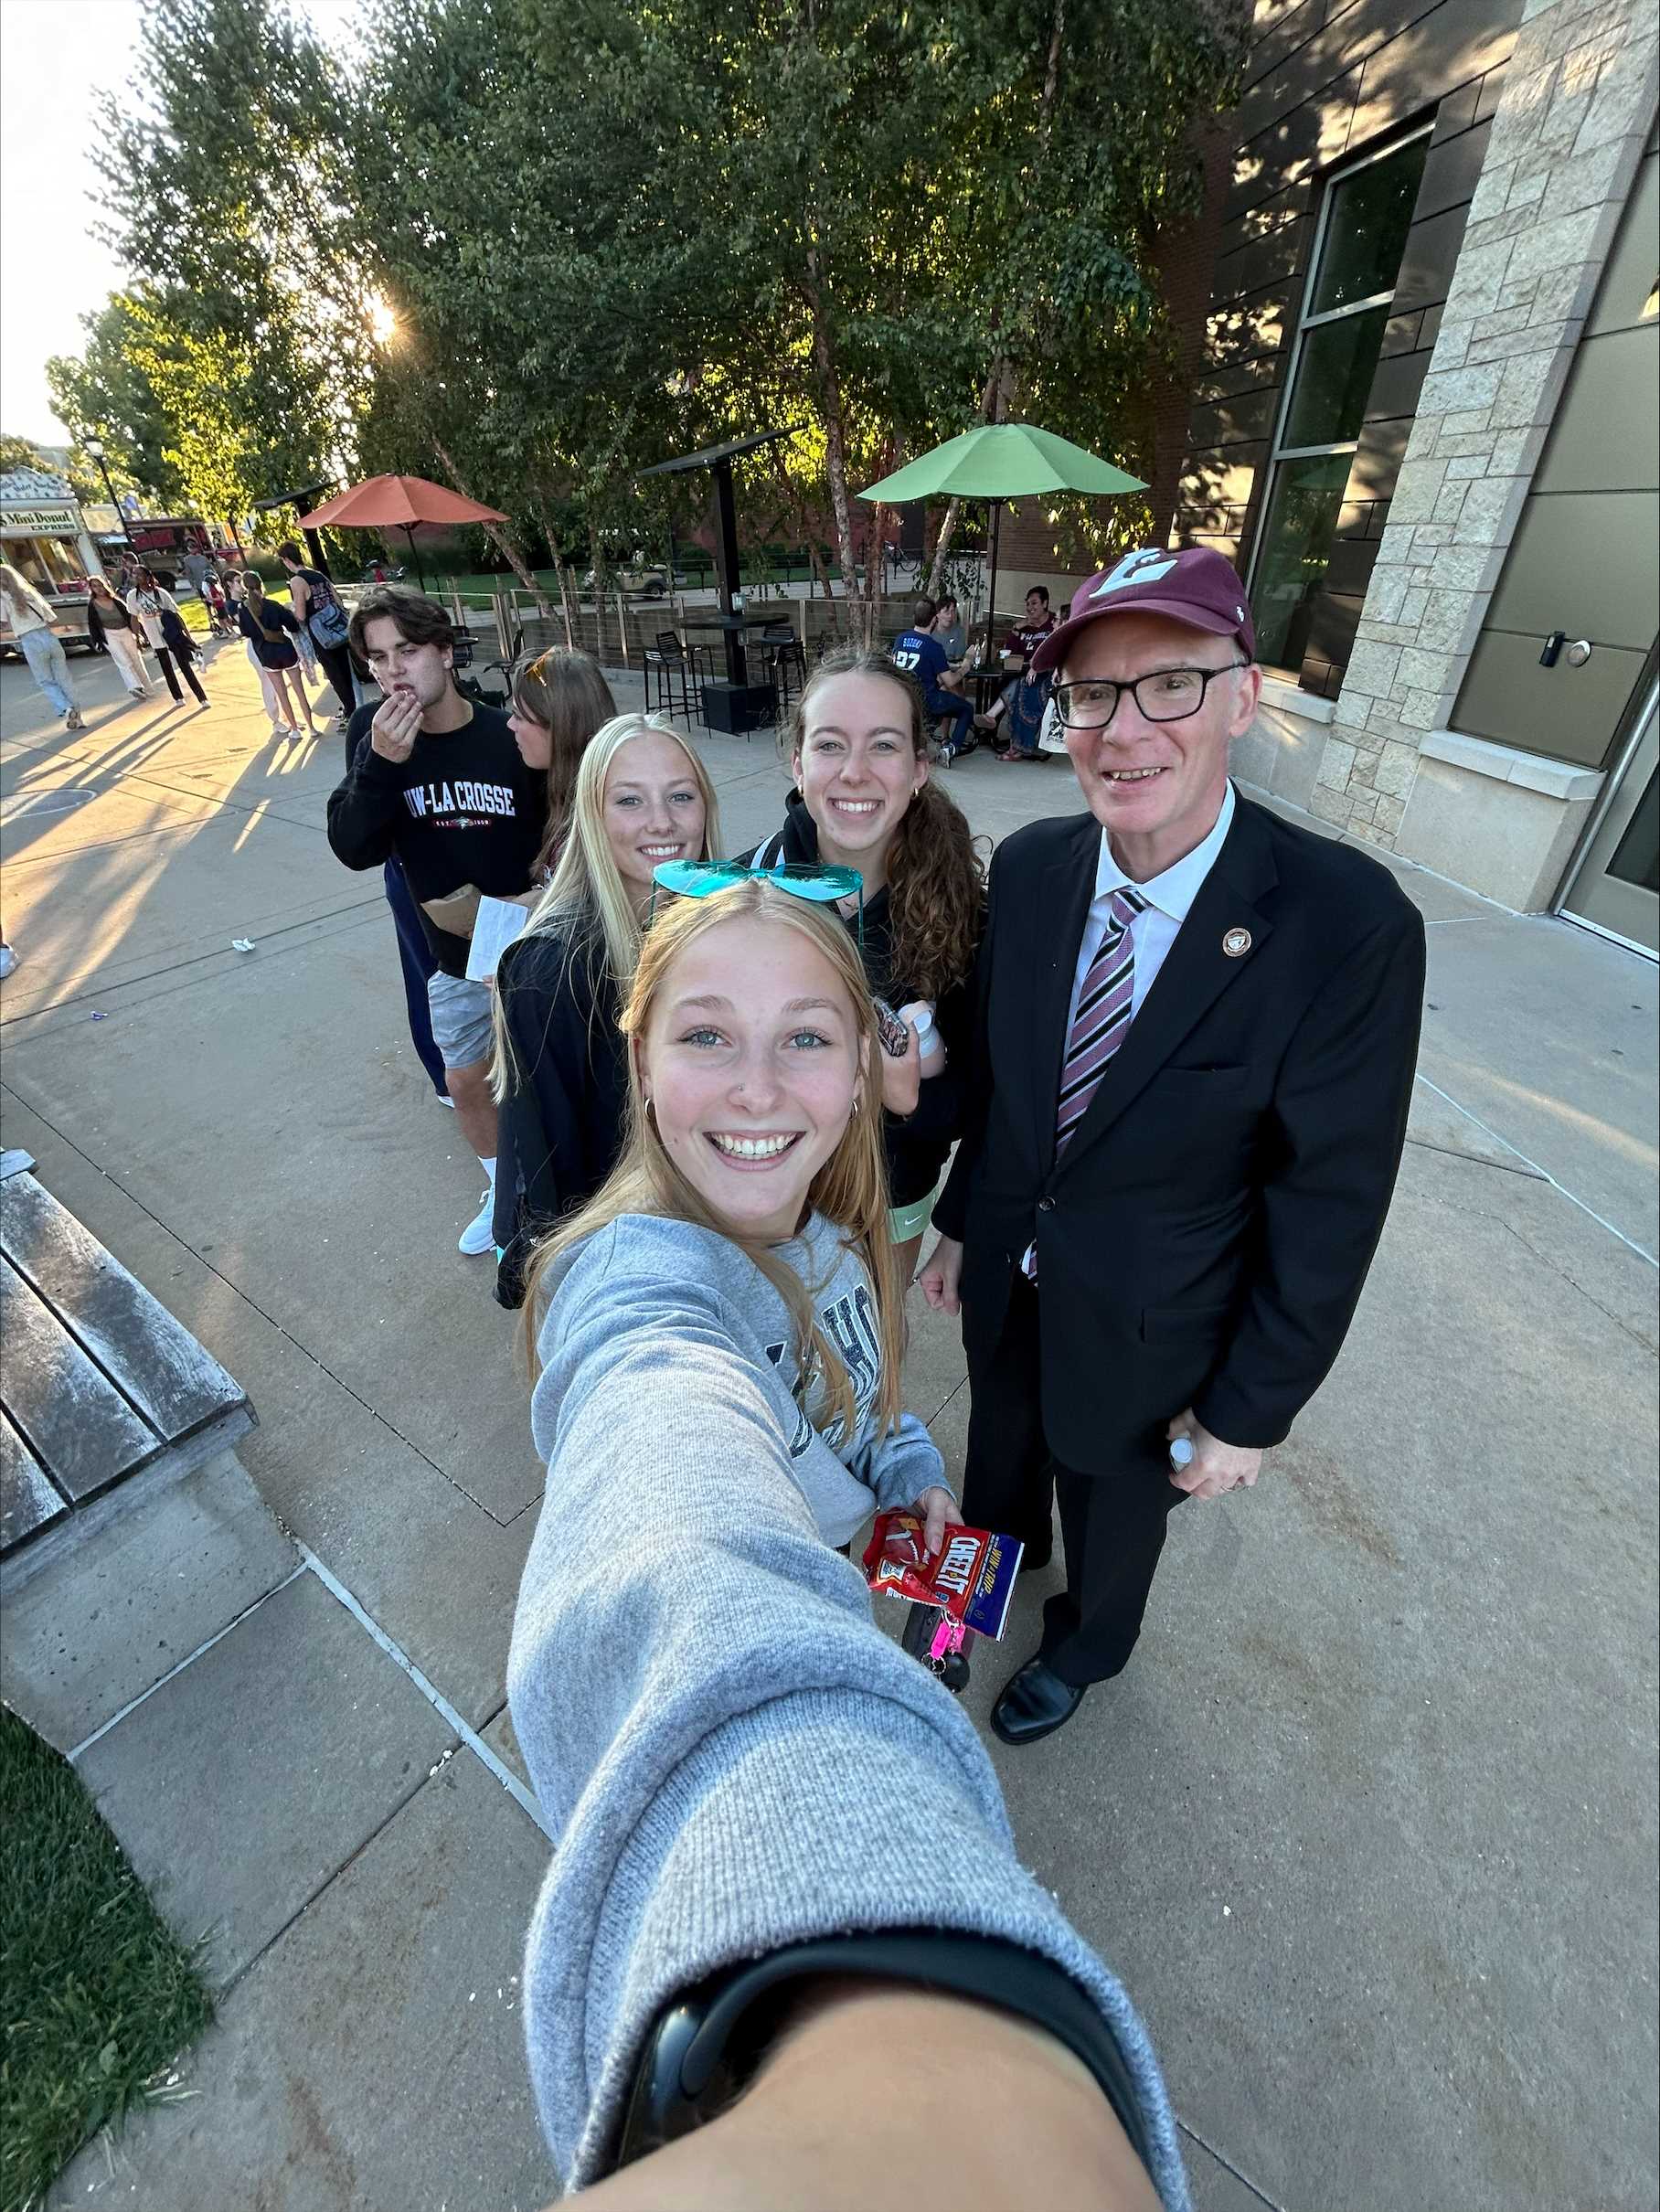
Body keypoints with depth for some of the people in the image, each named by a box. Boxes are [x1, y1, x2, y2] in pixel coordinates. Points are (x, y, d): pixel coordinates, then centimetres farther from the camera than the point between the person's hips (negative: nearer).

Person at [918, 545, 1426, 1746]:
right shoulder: (1028, 866, -13)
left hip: (1146, 1332, -3)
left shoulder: (1349, 924, -26)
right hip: (1005, 1285, 4)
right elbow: (996, 1072, -1)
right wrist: (961, 1226, 8)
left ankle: (1084, 1646, 62)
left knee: (1111, 1515, 27)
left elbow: (1329, 1205, -19)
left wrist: (1248, 1416, -11)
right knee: (1000, 1462, 32)